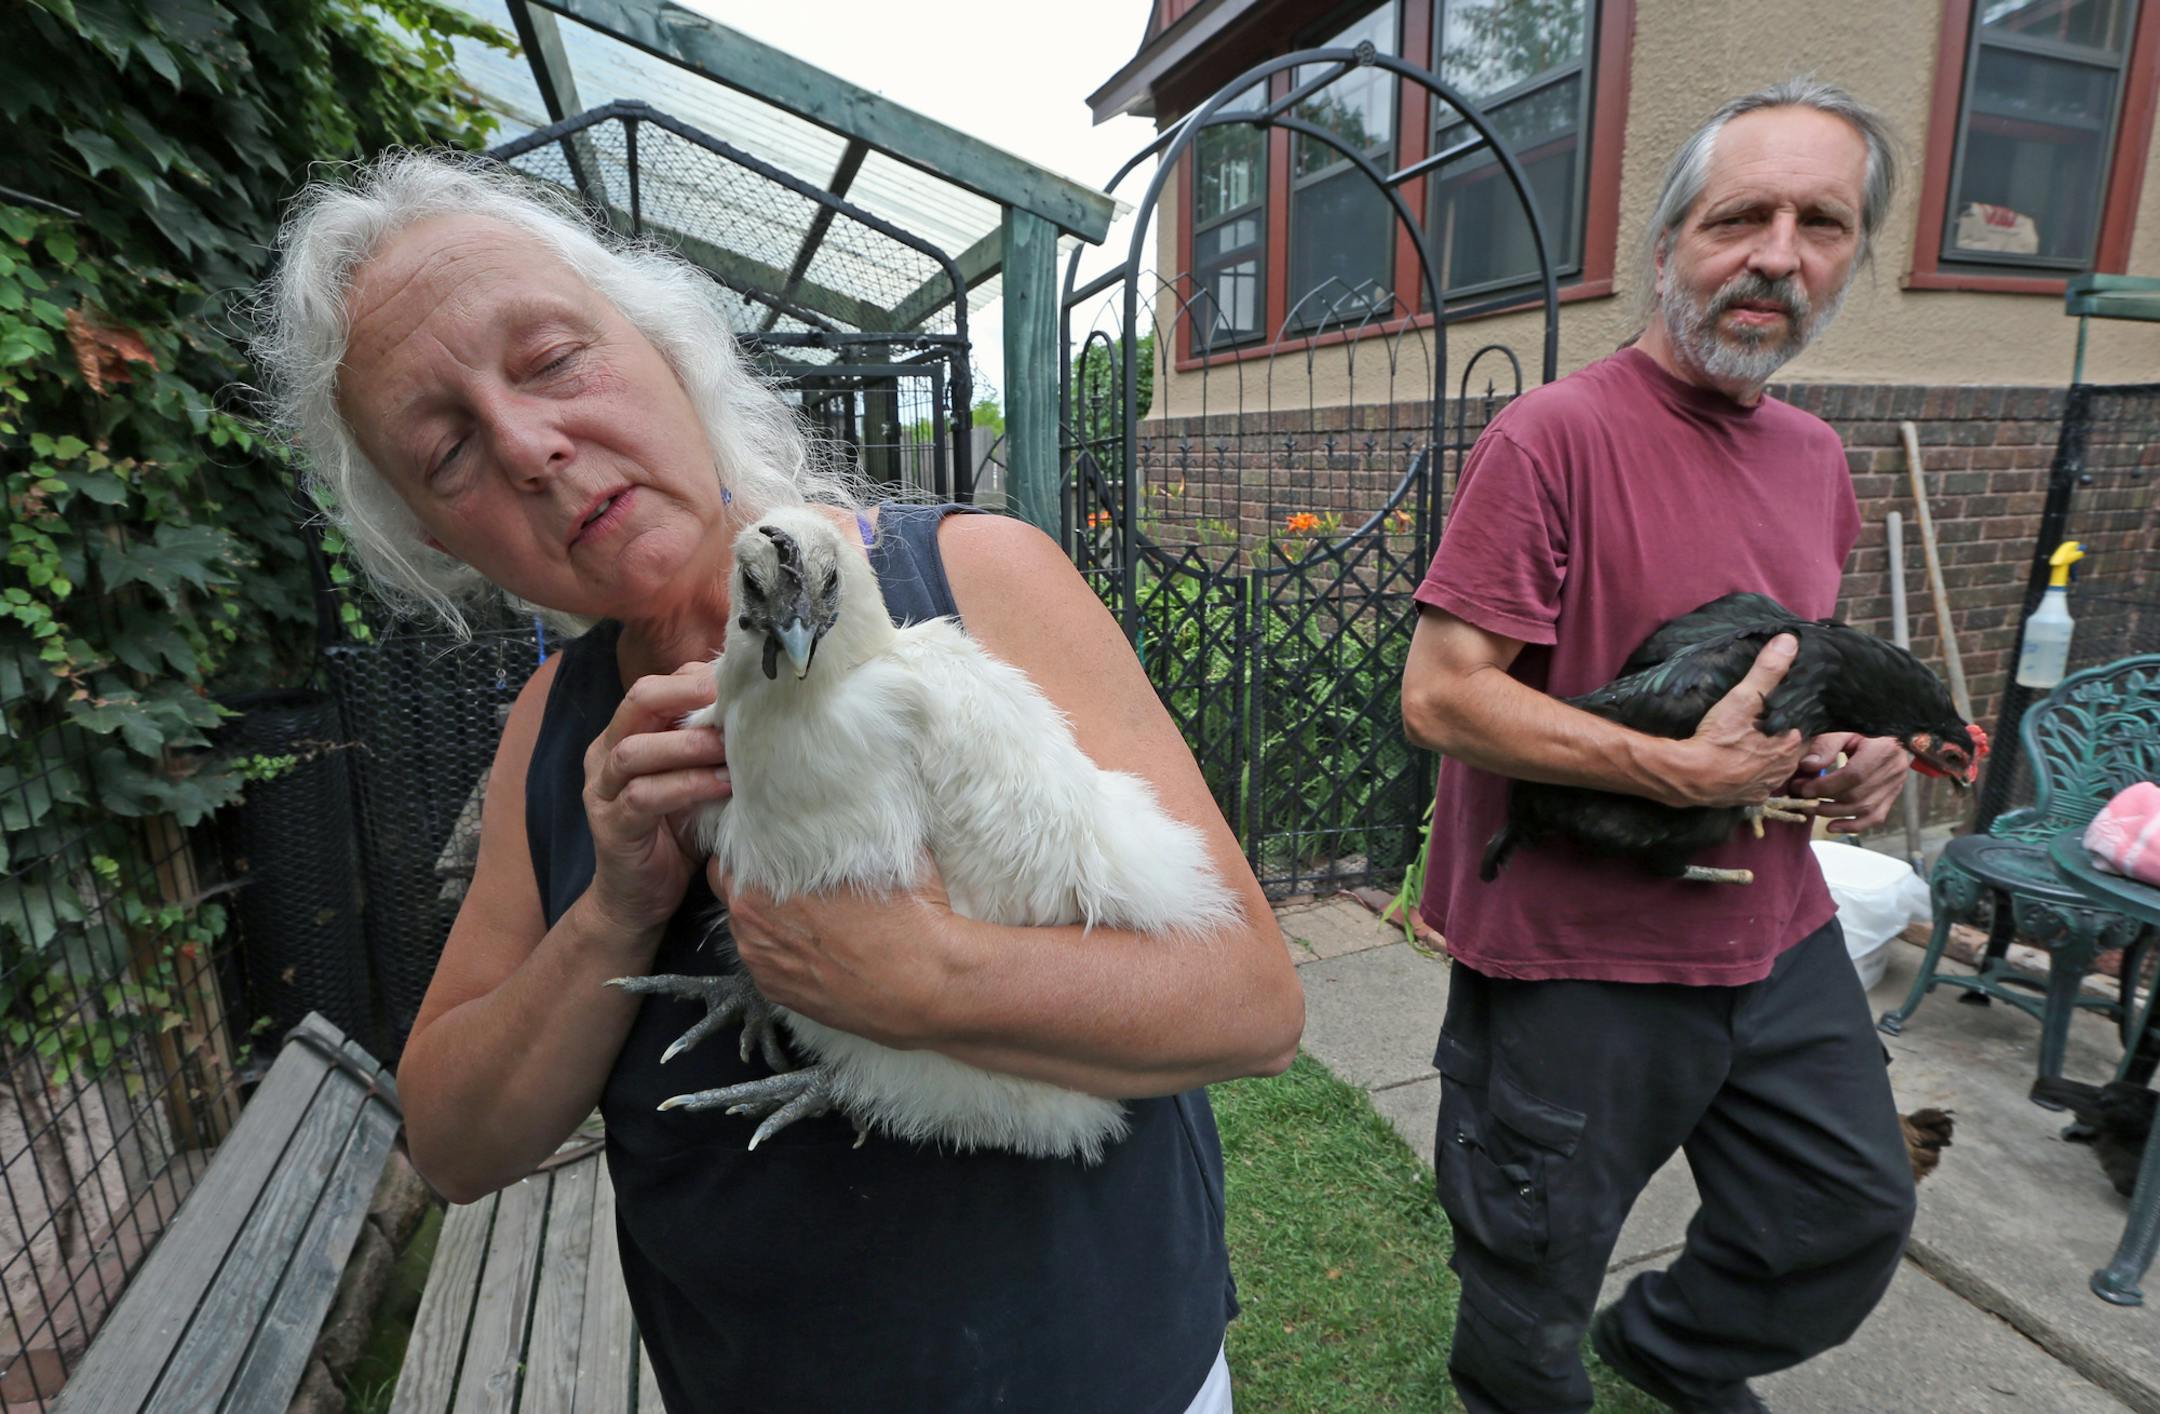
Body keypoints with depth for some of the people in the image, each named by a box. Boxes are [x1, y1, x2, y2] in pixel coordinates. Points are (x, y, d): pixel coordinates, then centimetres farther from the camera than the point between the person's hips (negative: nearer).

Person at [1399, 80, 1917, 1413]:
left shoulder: (1816, 456, 8)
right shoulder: (1555, 435, -18)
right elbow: (1440, 694, -23)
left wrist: (1857, 745, 1)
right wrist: (1685, 773, -24)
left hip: (1778, 937, 8)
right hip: (1575, 954, -7)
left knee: (1856, 1215, 25)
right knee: (1535, 1287, 14)